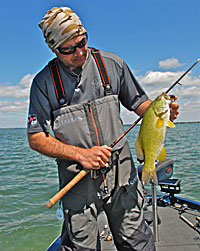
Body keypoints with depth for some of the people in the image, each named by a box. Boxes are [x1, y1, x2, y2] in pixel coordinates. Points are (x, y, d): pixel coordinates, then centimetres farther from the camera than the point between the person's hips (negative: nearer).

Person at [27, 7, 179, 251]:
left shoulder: (112, 63, 3)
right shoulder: (44, 82, -2)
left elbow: (139, 103, 10)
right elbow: (36, 139, -3)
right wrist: (81, 154, -14)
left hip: (120, 170, 2)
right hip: (77, 177, -1)